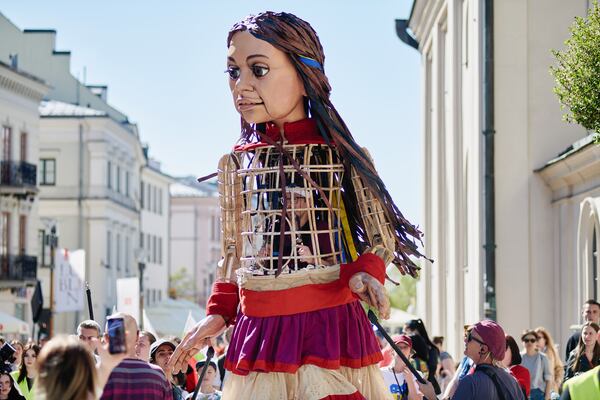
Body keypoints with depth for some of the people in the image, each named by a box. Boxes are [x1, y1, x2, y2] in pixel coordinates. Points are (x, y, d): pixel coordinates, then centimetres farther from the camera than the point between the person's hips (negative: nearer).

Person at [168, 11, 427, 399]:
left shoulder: (341, 154, -2)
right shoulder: (236, 163, 9)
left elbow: (382, 236, 2)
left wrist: (366, 273, -17)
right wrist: (218, 312, 8)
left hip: (329, 321, -3)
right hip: (258, 326, 3)